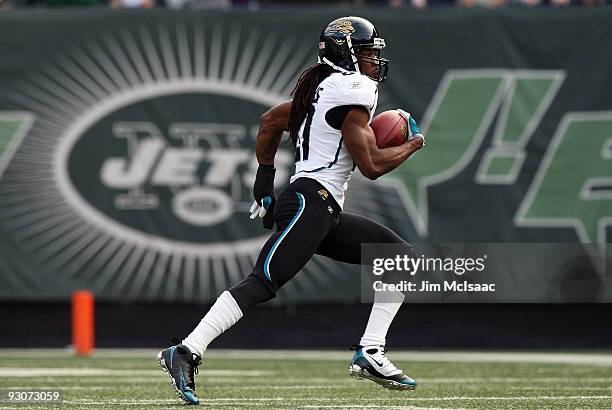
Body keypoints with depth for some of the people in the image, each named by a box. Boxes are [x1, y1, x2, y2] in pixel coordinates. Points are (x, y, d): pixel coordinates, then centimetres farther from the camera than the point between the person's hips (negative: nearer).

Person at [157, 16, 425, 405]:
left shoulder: (322, 87, 20)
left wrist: (265, 178, 33)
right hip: (311, 201, -11)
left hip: (327, 214, 11)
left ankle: (370, 354, 7)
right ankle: (186, 352, -29)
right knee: (263, 282, -22)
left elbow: (271, 120, 29)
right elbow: (371, 165, -11)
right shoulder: (353, 89, -9)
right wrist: (412, 145, 5)